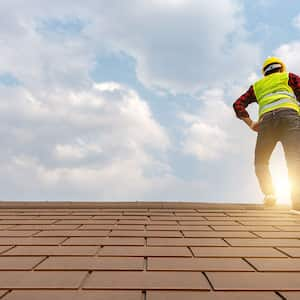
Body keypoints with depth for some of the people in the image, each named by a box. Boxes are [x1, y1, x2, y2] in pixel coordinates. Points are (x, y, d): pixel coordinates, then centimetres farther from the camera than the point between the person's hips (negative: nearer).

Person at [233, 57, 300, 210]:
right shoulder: (288, 77, 28)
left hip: (267, 120, 2)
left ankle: (269, 194, -6)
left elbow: (238, 104, 21)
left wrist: (250, 123, 14)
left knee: (260, 162, 12)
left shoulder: (257, 86, 33)